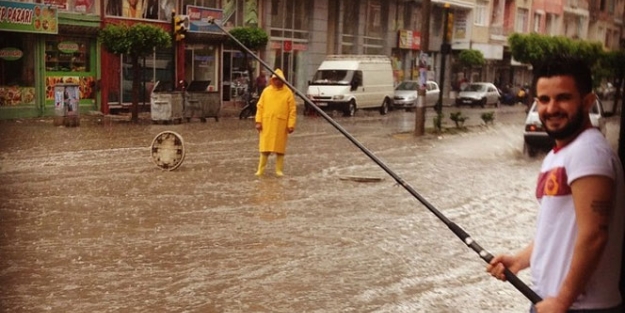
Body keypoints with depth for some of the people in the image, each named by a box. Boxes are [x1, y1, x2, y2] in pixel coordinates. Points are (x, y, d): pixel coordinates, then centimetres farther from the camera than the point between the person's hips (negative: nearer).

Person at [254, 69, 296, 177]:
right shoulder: (266, 91, 5)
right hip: (267, 123, 1)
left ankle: (279, 170, 15)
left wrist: (291, 124, -9)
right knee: (265, 147, 4)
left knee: (280, 148, 6)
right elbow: (260, 107, 6)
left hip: (281, 125, -1)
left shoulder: (288, 92, -1)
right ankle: (260, 169, 11)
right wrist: (258, 121, -2)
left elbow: (292, 110, -2)